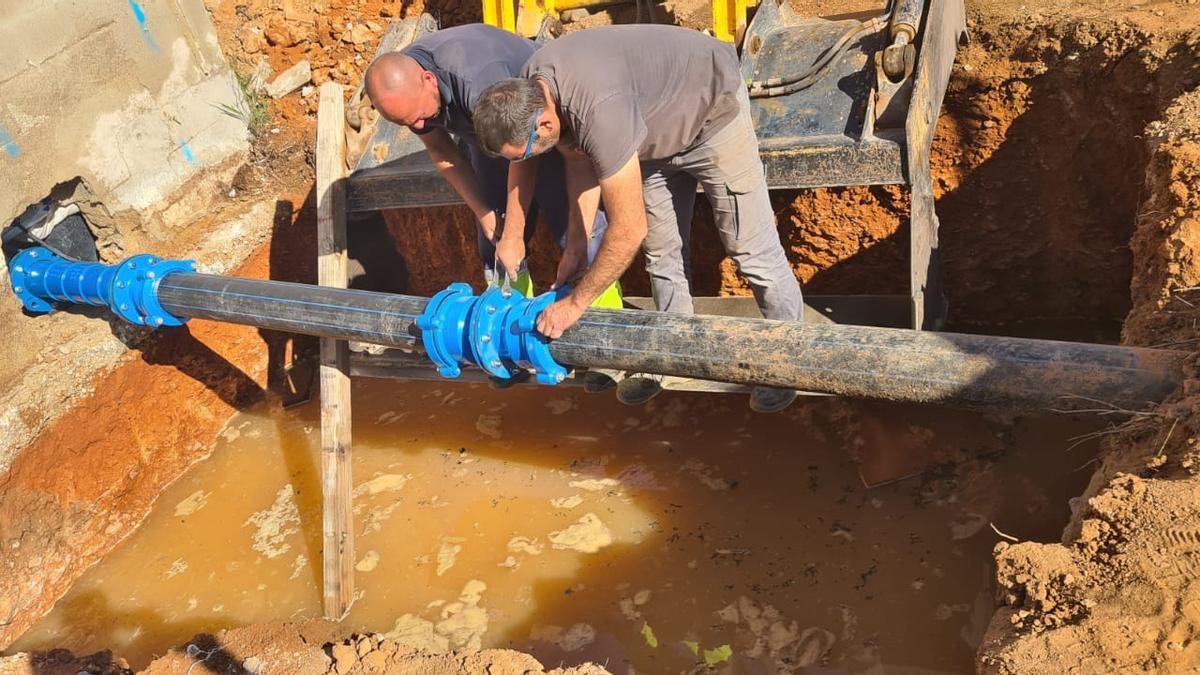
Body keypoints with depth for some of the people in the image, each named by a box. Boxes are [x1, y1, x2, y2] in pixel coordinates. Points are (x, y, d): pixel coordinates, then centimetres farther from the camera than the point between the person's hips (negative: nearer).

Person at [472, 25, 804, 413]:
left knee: (749, 247, -3)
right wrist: (575, 249, -1)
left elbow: (629, 230, -39)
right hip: (658, 127, 8)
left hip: (711, 107, -8)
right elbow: (580, 166, -2)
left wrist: (576, 302, -27)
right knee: (660, 250, 12)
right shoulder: (527, 93, -18)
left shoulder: (598, 112, -44)